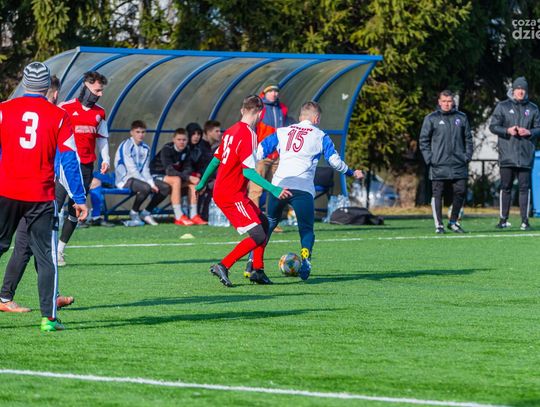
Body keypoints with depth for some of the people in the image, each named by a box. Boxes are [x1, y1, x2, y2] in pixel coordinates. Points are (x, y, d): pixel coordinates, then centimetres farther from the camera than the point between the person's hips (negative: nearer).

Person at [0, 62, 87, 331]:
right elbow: (69, 160, 0)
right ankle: (48, 317, -1)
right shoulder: (59, 116, 0)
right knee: (46, 256, 4)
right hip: (41, 196, -1)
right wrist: (80, 199, 4)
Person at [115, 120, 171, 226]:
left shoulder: (145, 148, 11)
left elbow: (145, 170, 8)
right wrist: (149, 184, -19)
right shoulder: (126, 146, -13)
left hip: (141, 178, 8)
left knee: (166, 188, -6)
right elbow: (131, 169, -18)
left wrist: (152, 183, -11)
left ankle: (146, 213, 7)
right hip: (125, 179, -8)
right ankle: (134, 212, -10)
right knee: (146, 187, -36)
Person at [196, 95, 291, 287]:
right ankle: (223, 266, -15)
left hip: (221, 192, 10)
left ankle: (257, 270, 16)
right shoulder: (248, 134, -17)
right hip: (233, 195, -10)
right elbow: (248, 170, -24)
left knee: (263, 223, 17)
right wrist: (274, 190, -28)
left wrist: (203, 182, 33)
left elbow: (216, 159, 20)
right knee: (258, 236, -10)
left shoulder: (231, 130, 9)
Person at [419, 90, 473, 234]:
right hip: (438, 166, -3)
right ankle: (438, 224, 4)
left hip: (459, 165, 3)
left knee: (460, 192, 1)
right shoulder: (431, 118, 2)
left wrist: (467, 156, 3)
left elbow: (468, 139, 15)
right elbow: (423, 140, 2)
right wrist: (429, 158, -7)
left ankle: (453, 221, 16)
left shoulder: (461, 118, 10)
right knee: (437, 194, -1)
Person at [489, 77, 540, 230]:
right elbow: (493, 126, 3)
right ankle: (503, 219, 10)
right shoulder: (502, 106, 6)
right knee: (505, 187, 4)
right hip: (507, 154, -1)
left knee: (524, 187, -2)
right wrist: (507, 130, -13)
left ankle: (525, 220, 0)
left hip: (525, 155, 1)